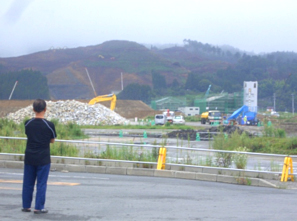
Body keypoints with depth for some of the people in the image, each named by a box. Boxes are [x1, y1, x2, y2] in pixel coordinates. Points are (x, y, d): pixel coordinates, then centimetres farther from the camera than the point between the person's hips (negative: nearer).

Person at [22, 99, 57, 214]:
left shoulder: (28, 123, -3)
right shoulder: (49, 125, -12)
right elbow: (52, 140, 0)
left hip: (29, 157, 3)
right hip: (43, 159, -3)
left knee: (28, 183, 12)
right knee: (41, 183, 3)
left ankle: (26, 206, 19)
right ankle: (39, 207, 3)